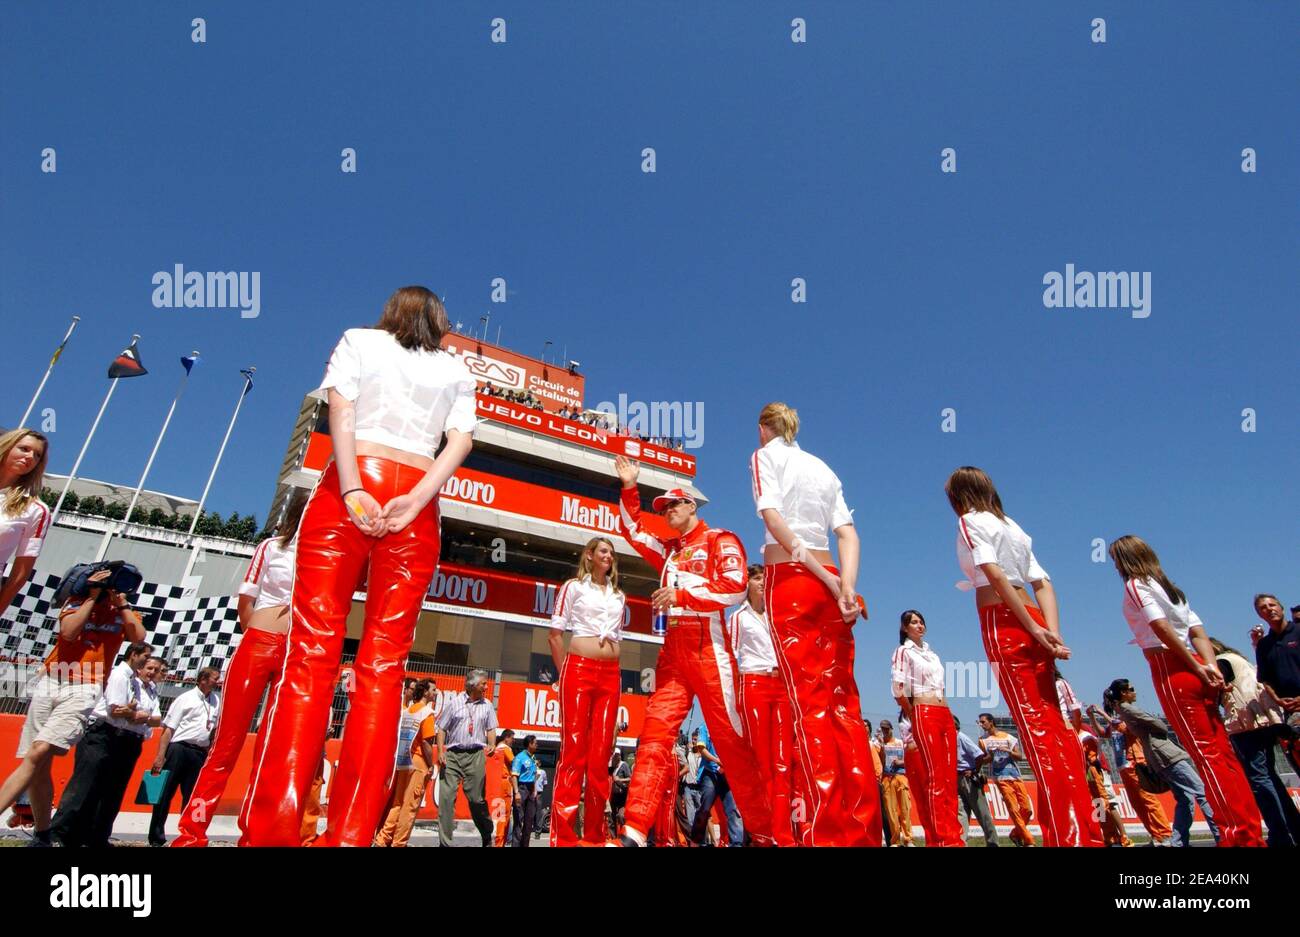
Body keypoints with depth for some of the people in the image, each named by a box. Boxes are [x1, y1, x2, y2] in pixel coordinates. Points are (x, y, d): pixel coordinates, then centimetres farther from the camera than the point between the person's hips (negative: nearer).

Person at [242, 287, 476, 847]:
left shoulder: (358, 340, 16)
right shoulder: (457, 370, 20)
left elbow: (340, 413, -1)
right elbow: (461, 441, 4)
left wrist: (352, 490, -11)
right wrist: (414, 502, -7)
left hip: (350, 489, -1)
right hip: (417, 507, 1)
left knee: (312, 651, -4)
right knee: (383, 663, -2)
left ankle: (272, 827, -12)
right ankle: (350, 833, -5)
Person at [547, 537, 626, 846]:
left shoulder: (618, 596, 19)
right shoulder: (573, 587, 5)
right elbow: (555, 634, 2)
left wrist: (611, 667, 14)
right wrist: (563, 673, 0)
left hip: (610, 675, 4)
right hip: (579, 669, -4)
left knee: (601, 754, 4)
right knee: (573, 751, -6)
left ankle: (595, 836, 13)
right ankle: (563, 837, 0)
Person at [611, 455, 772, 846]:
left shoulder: (720, 540, 4)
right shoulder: (668, 549, 24)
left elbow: (735, 587, -10)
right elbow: (633, 530, 25)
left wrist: (681, 595, -14)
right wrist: (629, 487, 14)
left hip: (708, 647, -6)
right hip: (672, 651, 6)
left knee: (729, 739, -3)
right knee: (655, 733, -5)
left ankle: (764, 832, 10)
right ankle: (635, 831, -7)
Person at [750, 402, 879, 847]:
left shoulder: (765, 455, 6)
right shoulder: (824, 468, 22)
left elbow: (772, 517, -11)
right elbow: (847, 532, 7)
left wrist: (824, 577, -13)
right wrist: (845, 586, -6)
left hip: (789, 580, -5)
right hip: (828, 583, 5)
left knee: (810, 701, -8)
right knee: (844, 702, 4)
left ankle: (827, 832, -9)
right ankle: (863, 831, 5)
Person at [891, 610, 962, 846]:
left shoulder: (932, 654, 22)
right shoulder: (903, 651, 0)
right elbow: (898, 690, -8)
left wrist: (943, 711, 12)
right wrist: (912, 715, -1)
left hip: (945, 714, 7)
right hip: (924, 715, -7)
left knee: (950, 777, 3)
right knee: (934, 777, -10)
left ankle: (954, 836, 6)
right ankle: (941, 838, -7)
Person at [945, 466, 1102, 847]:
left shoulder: (970, 520, 0)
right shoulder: (1012, 526, 23)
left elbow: (996, 576, -14)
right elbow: (1043, 583, 13)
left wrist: (1035, 630, -13)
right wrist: (1052, 631, 1)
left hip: (1004, 625, -8)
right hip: (1032, 624, 8)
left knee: (1035, 723, -7)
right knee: (1052, 722, 10)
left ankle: (1067, 835, -6)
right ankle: (1086, 831, 13)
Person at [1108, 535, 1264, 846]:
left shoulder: (1135, 585, -4)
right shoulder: (1169, 586, 21)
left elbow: (1162, 628, -15)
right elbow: (1198, 632, 11)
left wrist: (1197, 668, -9)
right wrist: (1210, 666, -1)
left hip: (1171, 671, -8)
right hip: (1195, 670, 8)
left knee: (1205, 753, -6)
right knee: (1222, 751, 9)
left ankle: (1237, 832, -6)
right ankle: (1253, 832, 11)